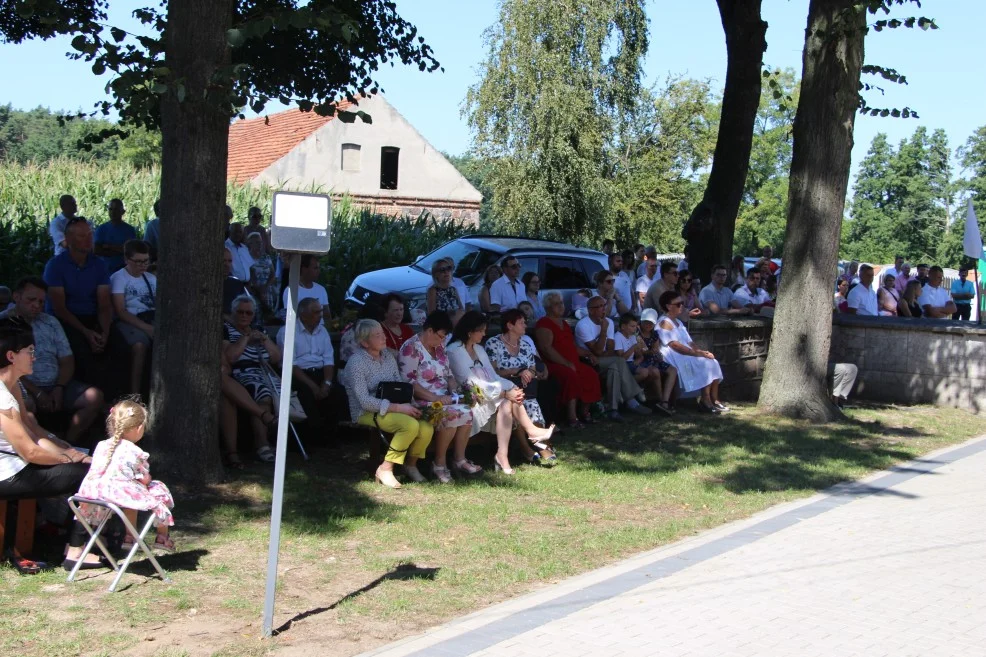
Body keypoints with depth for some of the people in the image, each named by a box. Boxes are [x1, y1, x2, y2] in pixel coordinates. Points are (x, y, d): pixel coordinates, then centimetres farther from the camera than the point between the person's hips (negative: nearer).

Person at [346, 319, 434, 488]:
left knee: (426, 428, -20)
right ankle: (385, 470, -17)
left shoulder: (388, 355, 9)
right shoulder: (356, 363, -13)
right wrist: (399, 408, -23)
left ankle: (411, 464, 7)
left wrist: (409, 406, -10)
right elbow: (365, 401, -19)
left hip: (391, 408, 6)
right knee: (411, 425, -31)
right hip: (367, 413, -6)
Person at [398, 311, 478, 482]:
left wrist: (454, 390, 0)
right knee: (451, 415, -31)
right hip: (421, 402, -8)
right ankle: (439, 462, -15)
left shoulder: (439, 347, 14)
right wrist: (434, 398, -24)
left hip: (443, 398, 8)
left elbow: (448, 374, 22)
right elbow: (408, 382, -19)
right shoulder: (411, 348, -12)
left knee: (467, 412, -19)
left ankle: (459, 459, -6)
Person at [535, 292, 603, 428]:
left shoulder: (564, 323, 23)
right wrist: (566, 363, -20)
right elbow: (546, 348, -17)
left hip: (572, 362, 8)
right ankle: (572, 417, -33)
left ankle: (584, 412, -1)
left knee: (591, 375, -15)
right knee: (571, 376, -35)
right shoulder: (544, 323, -5)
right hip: (554, 364, -8)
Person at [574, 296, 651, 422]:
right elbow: (597, 351, -19)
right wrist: (604, 330, -21)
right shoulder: (583, 325, -16)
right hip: (587, 363, -6)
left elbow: (611, 350, -1)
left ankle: (613, 407, -26)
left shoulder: (609, 322, 4)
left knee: (615, 368, -28)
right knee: (619, 362, -25)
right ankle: (632, 401, -20)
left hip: (603, 363, 6)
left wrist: (595, 355, -20)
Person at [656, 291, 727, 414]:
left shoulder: (678, 322, 22)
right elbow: (675, 345, -19)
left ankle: (714, 399, -8)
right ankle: (706, 401, -19)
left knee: (713, 362, -8)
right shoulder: (664, 323, -9)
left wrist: (702, 352, -2)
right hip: (675, 359, -9)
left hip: (687, 356, 9)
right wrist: (697, 353, -21)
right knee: (705, 364, -24)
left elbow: (689, 342, 18)